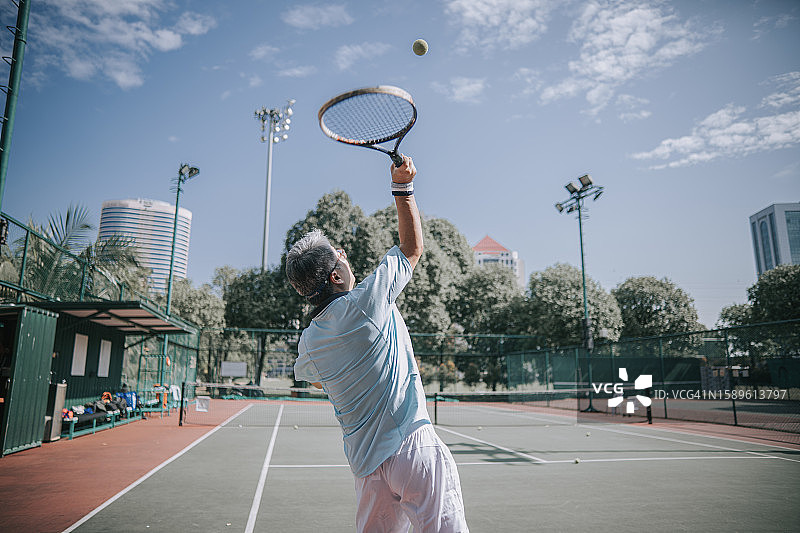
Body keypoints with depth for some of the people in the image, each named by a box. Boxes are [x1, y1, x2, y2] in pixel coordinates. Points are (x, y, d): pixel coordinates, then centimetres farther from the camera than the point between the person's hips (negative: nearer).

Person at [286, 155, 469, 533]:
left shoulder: (308, 342, 4)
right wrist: (403, 186, 6)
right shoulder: (366, 301, -13)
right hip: (413, 446, -6)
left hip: (366, 465, 7)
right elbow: (412, 248, 0)